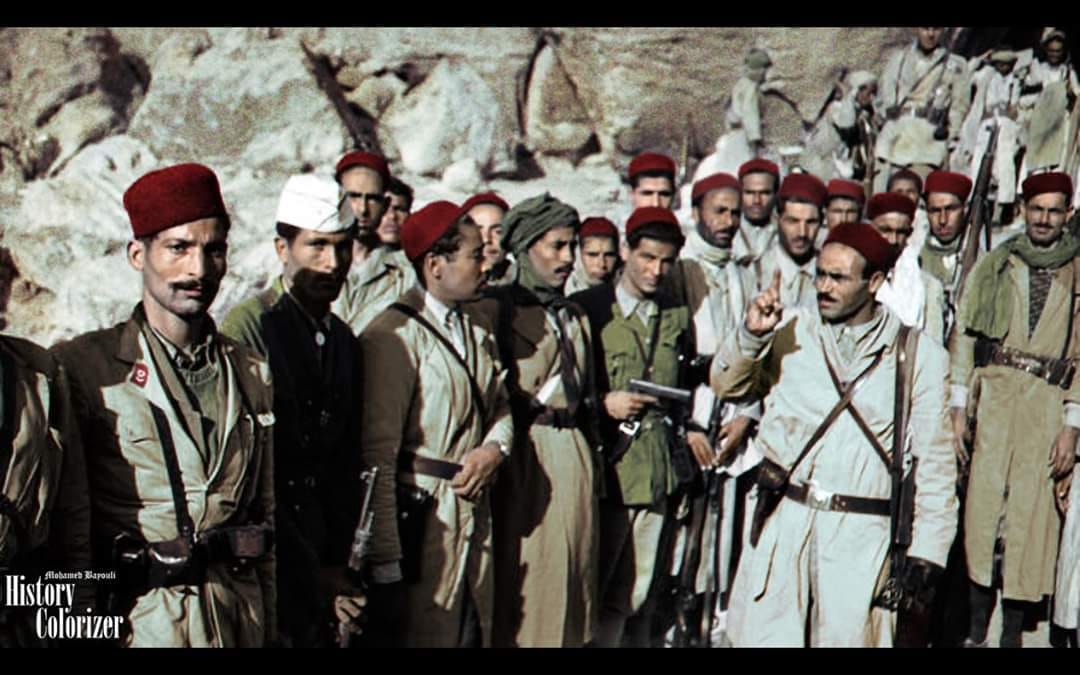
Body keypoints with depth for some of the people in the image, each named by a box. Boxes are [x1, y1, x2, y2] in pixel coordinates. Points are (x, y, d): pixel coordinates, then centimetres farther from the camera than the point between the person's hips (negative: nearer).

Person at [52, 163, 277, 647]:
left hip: (241, 622, 3)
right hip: (134, 623, -3)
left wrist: (274, 630, 6)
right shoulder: (79, 367, -5)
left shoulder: (253, 376, 7)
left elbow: (269, 513, 9)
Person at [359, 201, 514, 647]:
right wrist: (385, 558, -18)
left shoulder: (480, 323, 12)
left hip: (476, 510, 7)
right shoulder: (393, 336, -15)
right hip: (421, 519, -7)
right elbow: (378, 453, -17)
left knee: (476, 632, 11)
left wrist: (495, 447, -3)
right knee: (420, 634, 1)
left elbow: (500, 403, 21)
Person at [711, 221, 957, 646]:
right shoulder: (791, 329, 8)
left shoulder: (918, 355, 3)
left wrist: (927, 546, 0)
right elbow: (727, 385, 7)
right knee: (763, 636, 1)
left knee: (846, 636, 0)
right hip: (782, 522, 2)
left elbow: (934, 460, 4)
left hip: (861, 533, -1)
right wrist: (751, 334, -12)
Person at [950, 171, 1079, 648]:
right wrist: (959, 407, 1)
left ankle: (1013, 634, 9)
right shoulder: (993, 267, 10)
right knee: (984, 505, -2)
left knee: (1032, 514, 0)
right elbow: (965, 336, 8)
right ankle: (977, 632, 6)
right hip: (992, 396, 1)